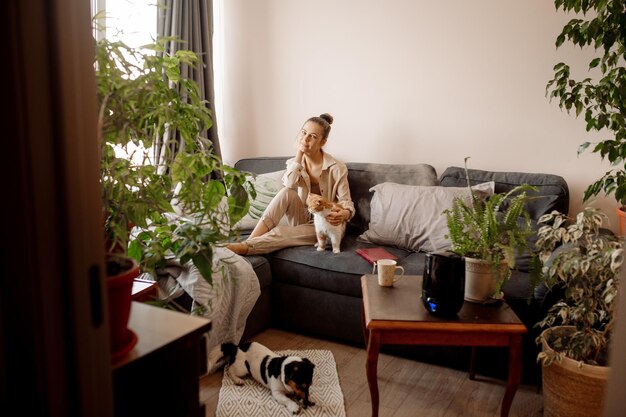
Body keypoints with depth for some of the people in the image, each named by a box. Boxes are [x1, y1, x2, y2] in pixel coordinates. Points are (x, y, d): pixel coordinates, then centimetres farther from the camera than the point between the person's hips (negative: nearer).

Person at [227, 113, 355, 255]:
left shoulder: (337, 168, -12)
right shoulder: (294, 162, 0)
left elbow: (347, 203, -12)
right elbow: (289, 184, -22)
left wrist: (344, 214, -36)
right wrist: (299, 153, -18)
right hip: (302, 219, 4)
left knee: (279, 232, -32)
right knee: (287, 193, -27)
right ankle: (250, 240, -35)